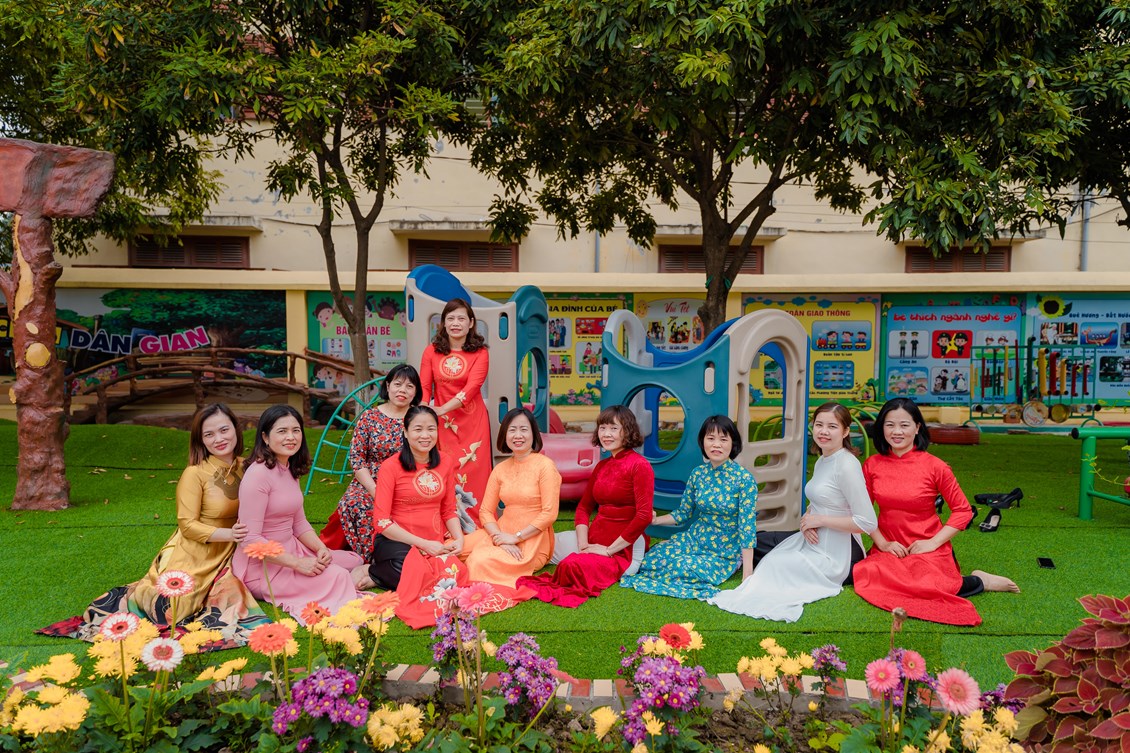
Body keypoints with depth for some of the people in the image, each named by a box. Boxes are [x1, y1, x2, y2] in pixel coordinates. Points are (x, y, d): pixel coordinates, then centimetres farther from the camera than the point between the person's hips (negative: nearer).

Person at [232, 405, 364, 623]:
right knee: (337, 576, -24)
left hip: (291, 549, 9)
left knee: (355, 562, 4)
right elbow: (250, 539, -24)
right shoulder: (258, 473, -21)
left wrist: (321, 549, -5)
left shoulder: (290, 470, 8)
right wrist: (297, 563, -23)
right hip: (262, 565, -9)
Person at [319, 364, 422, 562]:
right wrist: (375, 491, -13)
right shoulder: (369, 417, 4)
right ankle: (369, 559, -14)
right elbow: (356, 458, -1)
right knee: (357, 504, -31)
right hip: (369, 484, 0)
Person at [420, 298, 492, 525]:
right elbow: (424, 387, -1)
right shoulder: (432, 351, 5)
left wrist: (442, 409, -25)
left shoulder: (479, 353, -2)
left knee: (472, 474, -1)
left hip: (472, 421, -1)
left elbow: (471, 388, -14)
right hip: (442, 423, 2)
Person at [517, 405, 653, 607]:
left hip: (624, 547, -8)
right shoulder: (601, 466, 11)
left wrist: (610, 549, -17)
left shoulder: (639, 465, -13)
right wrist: (583, 543, -5)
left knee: (572, 565, -29)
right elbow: (584, 507, 12)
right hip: (594, 539, 8)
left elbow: (644, 516, -20)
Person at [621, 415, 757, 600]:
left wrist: (747, 577, -20)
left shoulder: (744, 479, -16)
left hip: (724, 555, -4)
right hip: (693, 539, 4)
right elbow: (682, 513, 8)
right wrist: (654, 520, -9)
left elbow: (747, 528, -18)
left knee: (680, 568, -28)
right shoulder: (698, 474, -1)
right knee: (648, 560, -18)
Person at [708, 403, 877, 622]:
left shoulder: (847, 466, -21)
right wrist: (807, 522, -5)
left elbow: (868, 523, -24)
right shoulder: (821, 461, 7)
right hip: (814, 541, 9)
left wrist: (820, 520, -18)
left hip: (835, 555, -9)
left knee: (770, 564, -9)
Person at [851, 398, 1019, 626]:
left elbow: (963, 510, -3)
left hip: (927, 549, -3)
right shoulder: (872, 465, 1)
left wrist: (934, 542, -11)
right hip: (889, 548, 3)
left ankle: (976, 582, 0)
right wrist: (882, 543, -8)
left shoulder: (934, 466, -7)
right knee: (868, 575, -28)